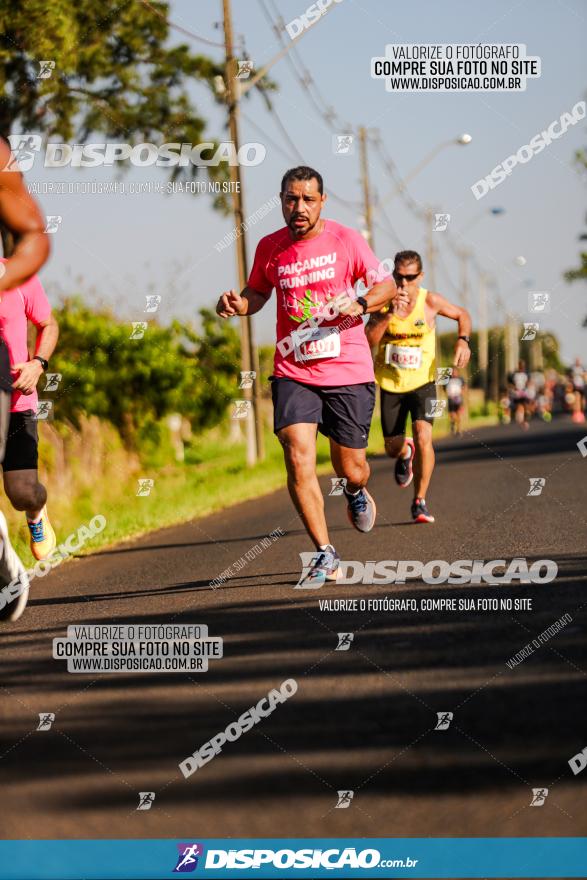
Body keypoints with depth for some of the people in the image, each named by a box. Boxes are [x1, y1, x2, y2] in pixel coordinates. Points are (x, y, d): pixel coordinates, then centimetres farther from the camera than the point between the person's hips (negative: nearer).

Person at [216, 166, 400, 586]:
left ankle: (357, 492, 47)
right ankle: (325, 555, -7)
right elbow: (258, 293, 20)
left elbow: (388, 285, 3)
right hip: (293, 373, 1)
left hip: (349, 373, -1)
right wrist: (238, 304, -3)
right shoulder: (270, 248, 3)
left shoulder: (346, 240, -3)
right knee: (298, 458, -17)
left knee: (351, 469, 7)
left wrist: (360, 303, -18)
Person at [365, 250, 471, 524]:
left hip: (422, 381, -1)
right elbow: (368, 342, -21)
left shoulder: (429, 301, -10)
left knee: (423, 437, -21)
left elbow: (462, 314, 8)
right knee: (393, 447, 10)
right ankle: (406, 454, 51)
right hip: (390, 384, 1)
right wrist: (389, 315, -34)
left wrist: (463, 340, -11)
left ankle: (419, 502, -9)